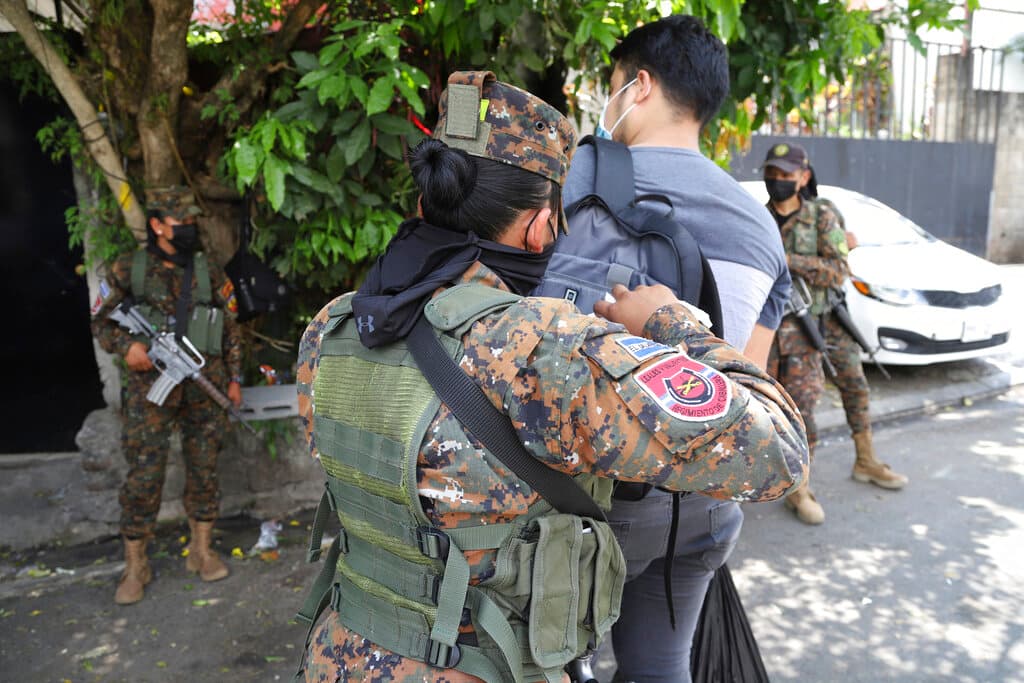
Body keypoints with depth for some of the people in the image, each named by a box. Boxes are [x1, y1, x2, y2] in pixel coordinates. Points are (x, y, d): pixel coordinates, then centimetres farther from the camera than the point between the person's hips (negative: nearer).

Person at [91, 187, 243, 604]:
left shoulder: (209, 272, 5)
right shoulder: (128, 270, 0)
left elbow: (231, 330, 10)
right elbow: (101, 321, 7)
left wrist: (234, 378, 7)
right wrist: (126, 346, -13)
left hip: (205, 390, 2)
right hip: (151, 387, -2)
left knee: (204, 471, 9)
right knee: (143, 477, 0)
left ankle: (201, 551, 24)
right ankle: (135, 567, 15)